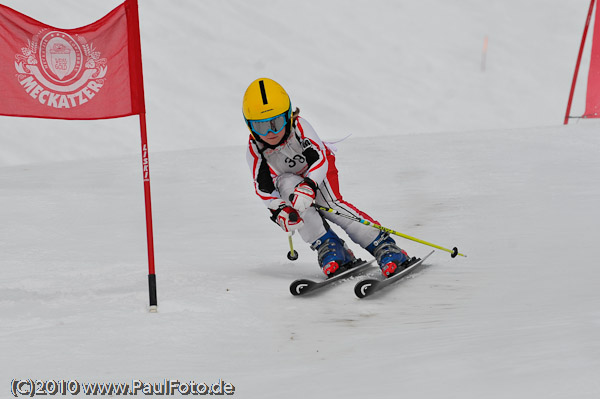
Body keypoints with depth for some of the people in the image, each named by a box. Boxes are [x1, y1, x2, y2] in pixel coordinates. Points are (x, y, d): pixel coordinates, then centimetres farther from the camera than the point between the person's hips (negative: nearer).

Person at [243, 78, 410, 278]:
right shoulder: (254, 150, -23)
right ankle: (327, 245, -30)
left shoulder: (299, 127, -30)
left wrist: (308, 186, -54)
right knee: (288, 185, -34)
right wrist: (279, 210, -37)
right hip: (289, 178, 2)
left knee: (330, 203, -29)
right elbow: (263, 186, -20)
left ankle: (384, 246, -28)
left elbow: (319, 158, -37)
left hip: (318, 173, -2)